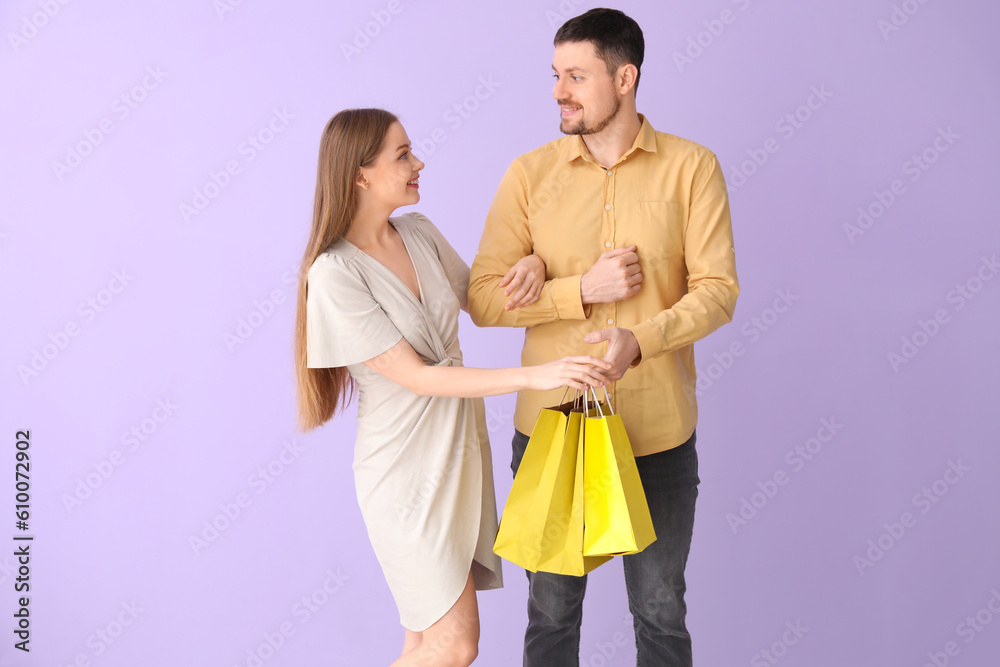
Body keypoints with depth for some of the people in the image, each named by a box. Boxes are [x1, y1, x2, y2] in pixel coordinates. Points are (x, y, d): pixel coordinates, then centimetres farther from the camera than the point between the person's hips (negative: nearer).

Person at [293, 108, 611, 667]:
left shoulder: (420, 233, 4)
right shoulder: (335, 273, -18)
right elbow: (417, 376, -20)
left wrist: (531, 267, -4)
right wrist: (535, 376, -26)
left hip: (461, 447, 7)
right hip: (407, 467, -7)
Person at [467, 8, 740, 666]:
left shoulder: (692, 167, -4)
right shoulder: (529, 174, -1)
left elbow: (717, 291, -9)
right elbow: (483, 298, -5)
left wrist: (639, 340, -26)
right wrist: (583, 289, -17)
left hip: (659, 433, 0)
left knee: (661, 613, 16)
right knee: (552, 612, 16)